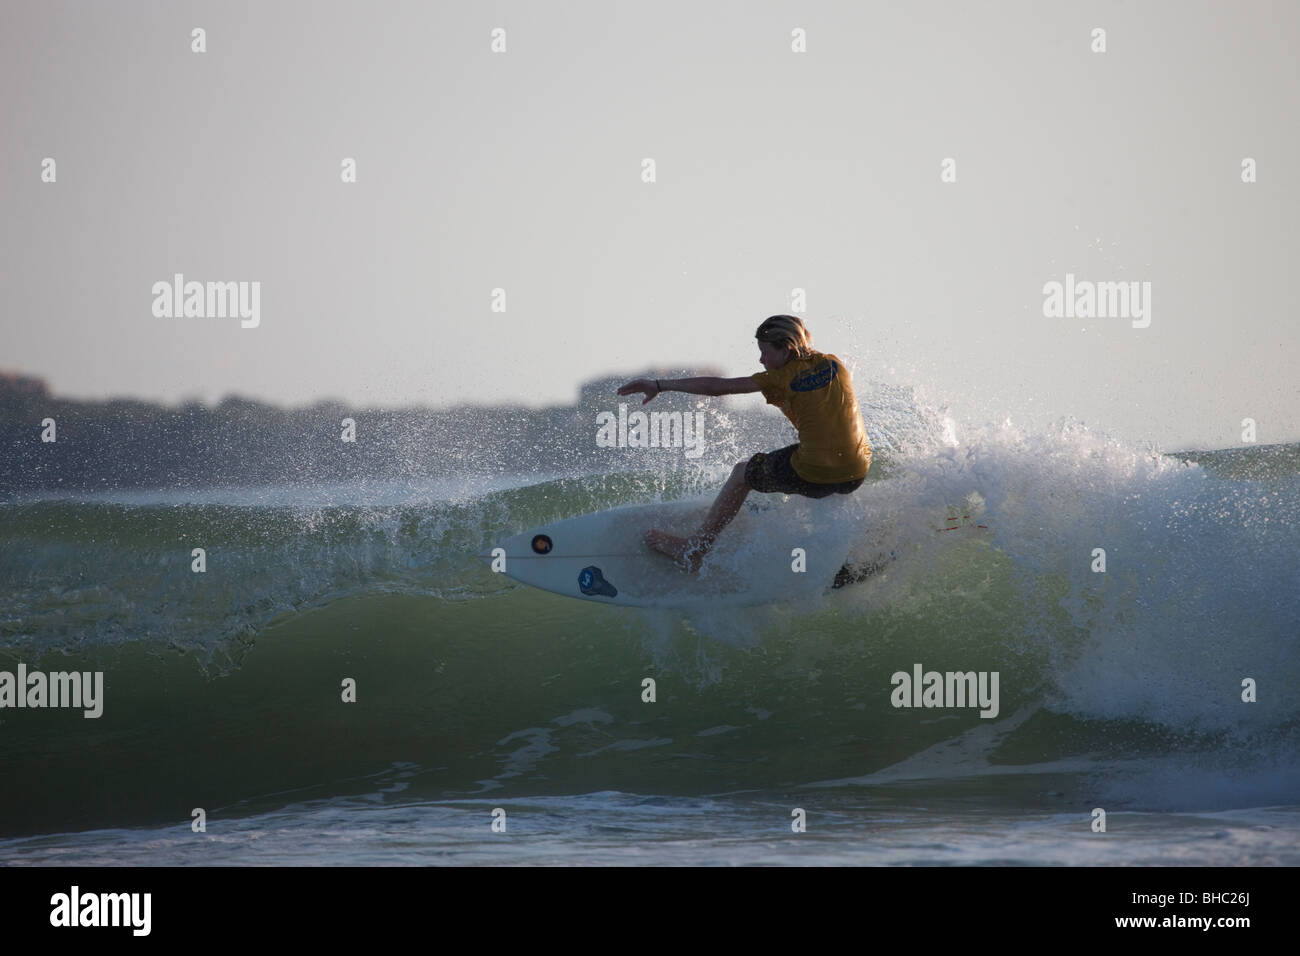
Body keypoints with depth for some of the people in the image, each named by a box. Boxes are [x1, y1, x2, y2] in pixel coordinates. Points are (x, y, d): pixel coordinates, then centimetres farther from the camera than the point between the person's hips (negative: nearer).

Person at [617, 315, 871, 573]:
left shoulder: (782, 378, -8)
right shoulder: (834, 364, 6)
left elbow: (718, 387, -7)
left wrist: (659, 385, -4)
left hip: (815, 477, -6)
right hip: (858, 475, 6)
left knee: (742, 474, 18)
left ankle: (695, 549, 27)